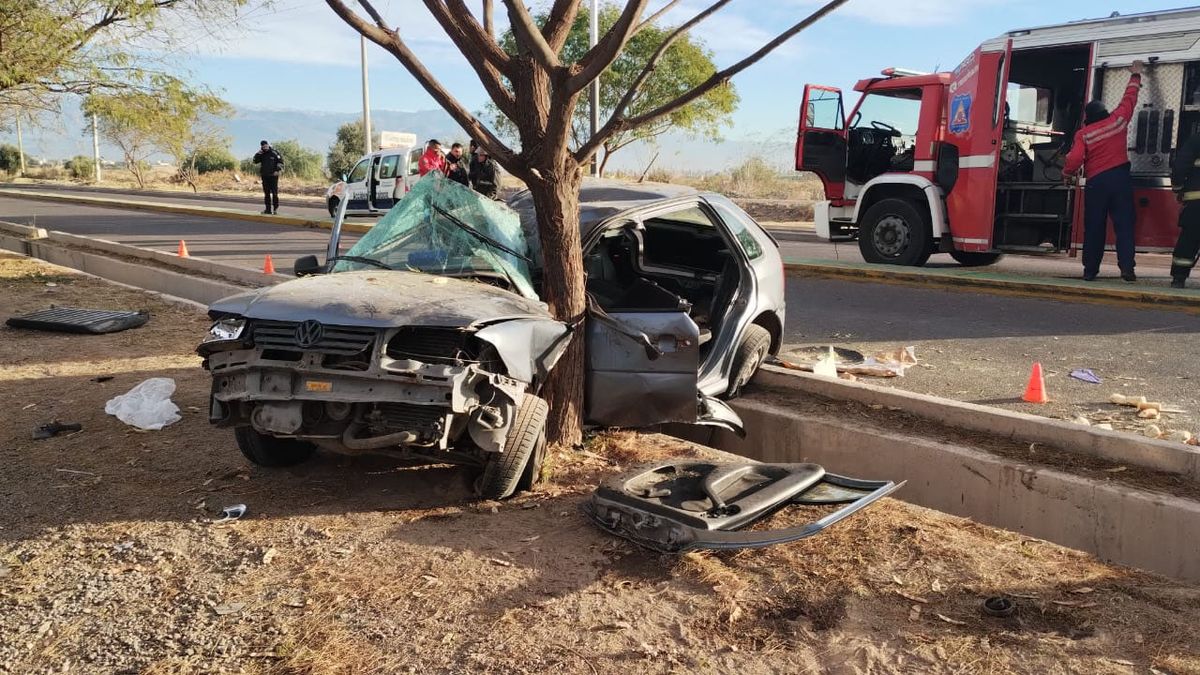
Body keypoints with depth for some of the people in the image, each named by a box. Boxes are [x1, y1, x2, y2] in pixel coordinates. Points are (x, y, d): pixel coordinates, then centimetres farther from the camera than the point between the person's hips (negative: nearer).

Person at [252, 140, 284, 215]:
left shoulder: (274, 152, -3)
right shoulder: (262, 154, 10)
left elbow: (280, 162, -3)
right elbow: (255, 161, 2)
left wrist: (278, 170, -14)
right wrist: (259, 152, -7)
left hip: (273, 176, -5)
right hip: (264, 176, 5)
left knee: (274, 193, -5)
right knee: (266, 193, 6)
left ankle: (276, 209, -2)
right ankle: (268, 209, 10)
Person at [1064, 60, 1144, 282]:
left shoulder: (1083, 134, -1)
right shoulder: (1118, 120, 4)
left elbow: (1075, 160, -11)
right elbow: (1129, 98, 19)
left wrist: (1066, 174, 9)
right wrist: (1136, 75, 34)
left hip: (1096, 182, -1)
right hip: (1120, 177, 1)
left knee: (1094, 227, 5)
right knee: (1124, 224, -1)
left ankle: (1090, 270, 7)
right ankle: (1127, 267, -11)